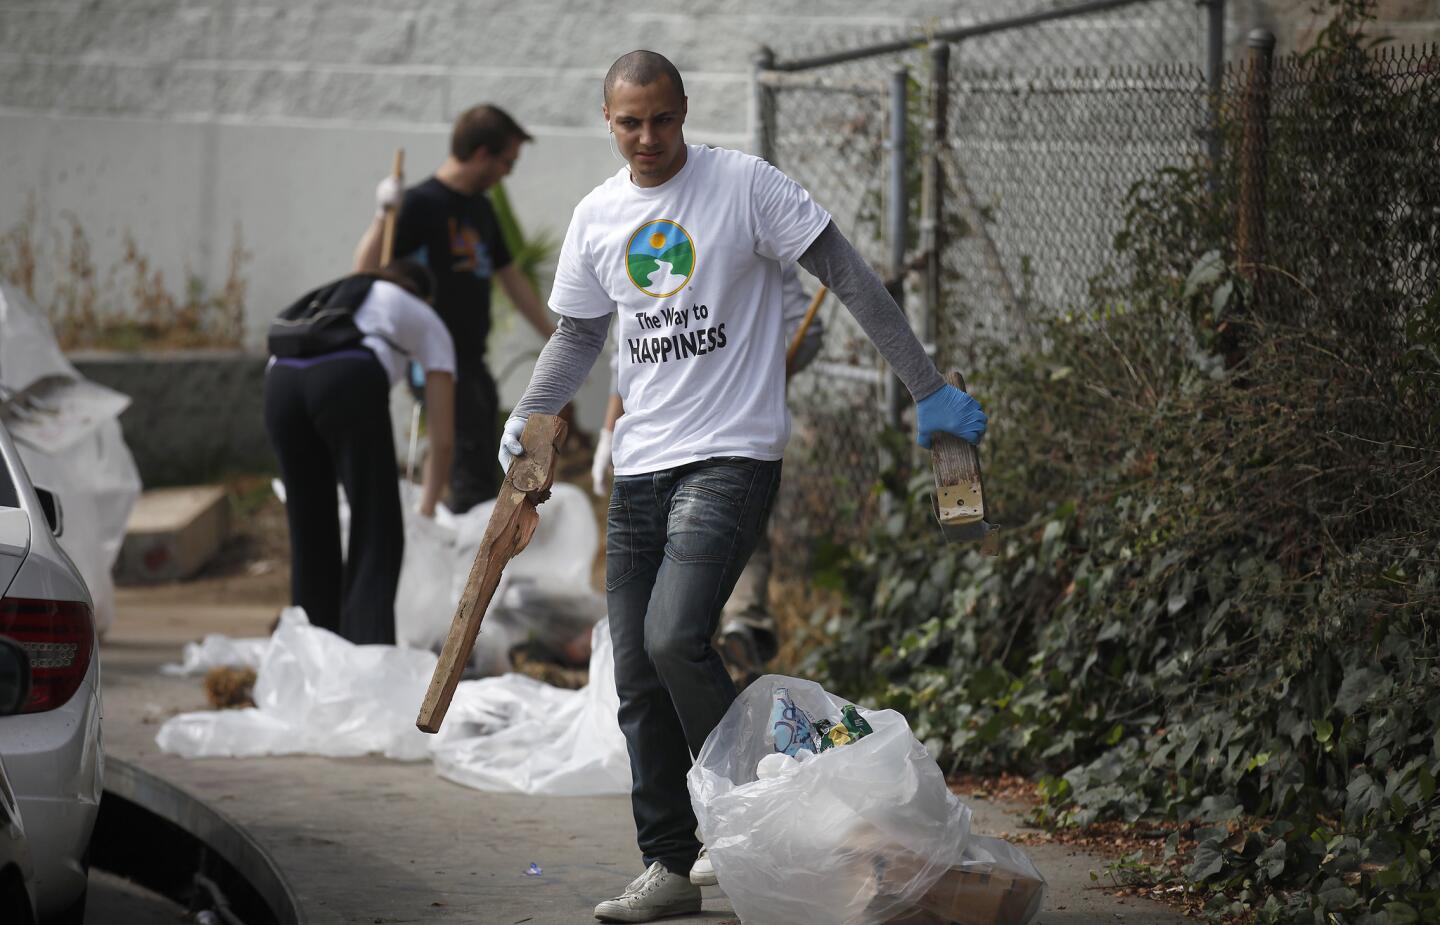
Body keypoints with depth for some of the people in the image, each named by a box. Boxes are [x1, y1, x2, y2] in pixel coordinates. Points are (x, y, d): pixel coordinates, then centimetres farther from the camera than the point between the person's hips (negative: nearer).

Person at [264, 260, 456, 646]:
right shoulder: (427, 322, 30)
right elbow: (444, 440, 24)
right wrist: (427, 510, 36)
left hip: (281, 378, 4)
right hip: (350, 382, -4)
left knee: (310, 536, 17)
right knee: (378, 537, 2)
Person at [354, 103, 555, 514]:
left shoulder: (481, 209, 15)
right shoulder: (422, 205, -11)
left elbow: (510, 277, 26)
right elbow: (365, 270, -19)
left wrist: (556, 339, 30)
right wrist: (383, 215, -33)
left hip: (471, 365, 9)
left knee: (483, 479, 11)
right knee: (472, 482, -14)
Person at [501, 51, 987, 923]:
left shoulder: (746, 185, -7)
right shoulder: (596, 217, 10)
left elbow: (849, 276, -6)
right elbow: (578, 334, 24)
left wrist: (930, 390, -9)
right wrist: (527, 417, 12)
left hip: (733, 457, -6)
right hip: (640, 468, 6)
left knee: (675, 638, -22)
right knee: (640, 681, 4)